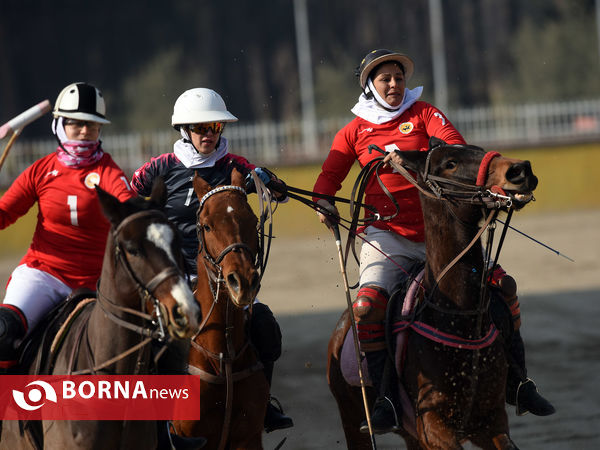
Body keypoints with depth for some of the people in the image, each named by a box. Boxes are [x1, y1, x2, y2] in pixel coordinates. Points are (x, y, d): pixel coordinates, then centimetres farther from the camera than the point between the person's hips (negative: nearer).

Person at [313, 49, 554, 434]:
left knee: (502, 285, -9)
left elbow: (456, 149, -9)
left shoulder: (424, 113, 7)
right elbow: (330, 176, 15)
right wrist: (324, 204, -6)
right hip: (387, 234, -1)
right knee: (367, 305, -26)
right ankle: (387, 399, -15)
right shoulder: (355, 131, 10)